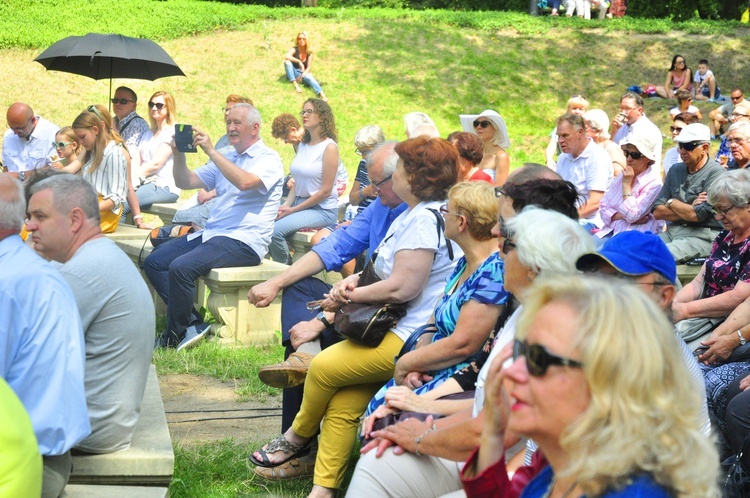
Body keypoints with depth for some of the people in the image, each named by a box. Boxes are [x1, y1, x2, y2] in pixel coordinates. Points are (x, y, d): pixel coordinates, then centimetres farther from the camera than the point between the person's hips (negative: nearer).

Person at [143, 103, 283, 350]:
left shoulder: (269, 159, -4)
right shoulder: (225, 157, 20)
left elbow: (245, 182, -25)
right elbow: (185, 182, 16)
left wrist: (211, 150, -23)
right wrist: (179, 154, -3)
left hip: (244, 241, -9)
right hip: (211, 234, 9)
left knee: (181, 267, -27)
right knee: (153, 262, -3)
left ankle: (175, 337, -10)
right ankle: (193, 322, -8)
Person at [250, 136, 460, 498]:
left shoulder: (425, 218, -19)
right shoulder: (412, 214, 16)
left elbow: (401, 288, -23)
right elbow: (387, 269, 24)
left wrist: (349, 296, -9)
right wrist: (354, 281, 3)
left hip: (410, 339, -10)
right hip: (397, 327, 10)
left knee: (324, 366, -8)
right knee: (342, 404, -1)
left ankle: (296, 437, 17)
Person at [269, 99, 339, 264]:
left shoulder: (329, 147, -8)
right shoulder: (303, 145, 14)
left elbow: (325, 191, -12)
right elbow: (297, 182, 13)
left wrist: (293, 209, -11)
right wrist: (285, 205, -5)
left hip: (322, 209, -7)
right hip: (299, 204, 7)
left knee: (275, 230, -26)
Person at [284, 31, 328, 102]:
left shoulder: (309, 52, -4)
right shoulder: (294, 50, -9)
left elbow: (309, 67, -9)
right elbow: (286, 56, -31)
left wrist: (302, 75, -27)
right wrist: (299, 62, -36)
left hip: (304, 73, 0)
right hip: (294, 73, 0)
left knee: (309, 78, -35)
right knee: (287, 62, -29)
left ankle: (321, 94, -61)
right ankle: (295, 85, -33)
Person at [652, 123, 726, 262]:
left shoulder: (716, 173, -5)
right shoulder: (675, 170, 16)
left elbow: (697, 215, -16)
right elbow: (657, 212, 8)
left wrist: (672, 203, 2)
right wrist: (689, 209, -5)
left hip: (703, 236, -6)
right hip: (673, 231, 7)